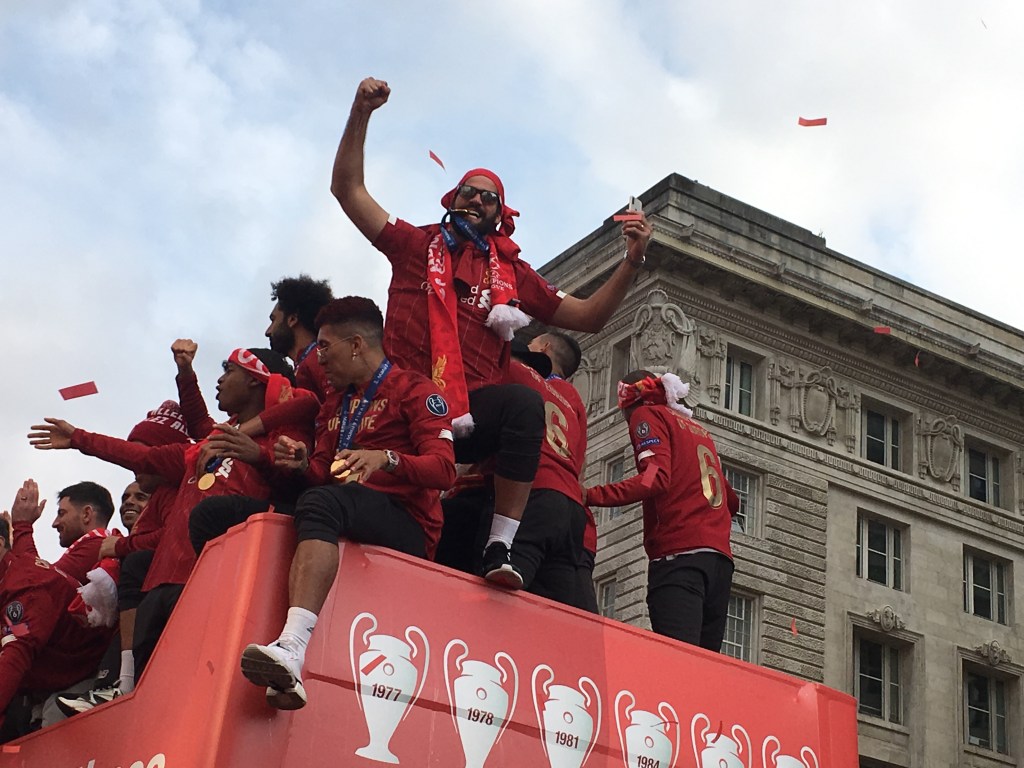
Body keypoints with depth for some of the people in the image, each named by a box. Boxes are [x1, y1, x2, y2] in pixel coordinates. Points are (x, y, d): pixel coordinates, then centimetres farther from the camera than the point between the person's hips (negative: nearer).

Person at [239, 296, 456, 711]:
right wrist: (304, 464, 2)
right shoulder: (335, 404, 27)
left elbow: (443, 468, -8)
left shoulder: (413, 390, 4)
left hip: (406, 525, -7)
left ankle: (293, 647, -55)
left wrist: (386, 459, -24)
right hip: (344, 521, 7)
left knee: (320, 503, -35)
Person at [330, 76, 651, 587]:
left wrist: (631, 263, 9)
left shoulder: (512, 273, 21)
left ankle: (500, 547, -34)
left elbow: (586, 317, 22)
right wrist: (360, 115, 2)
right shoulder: (416, 245, 17)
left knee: (524, 403, -34)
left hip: (473, 411, 1)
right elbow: (347, 189, 13)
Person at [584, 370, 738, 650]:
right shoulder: (699, 430, 29)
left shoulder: (647, 414, 8)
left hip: (678, 554, -7)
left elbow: (656, 477, -11)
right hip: (720, 557, 7)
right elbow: (731, 501, 31)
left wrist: (591, 495, -18)